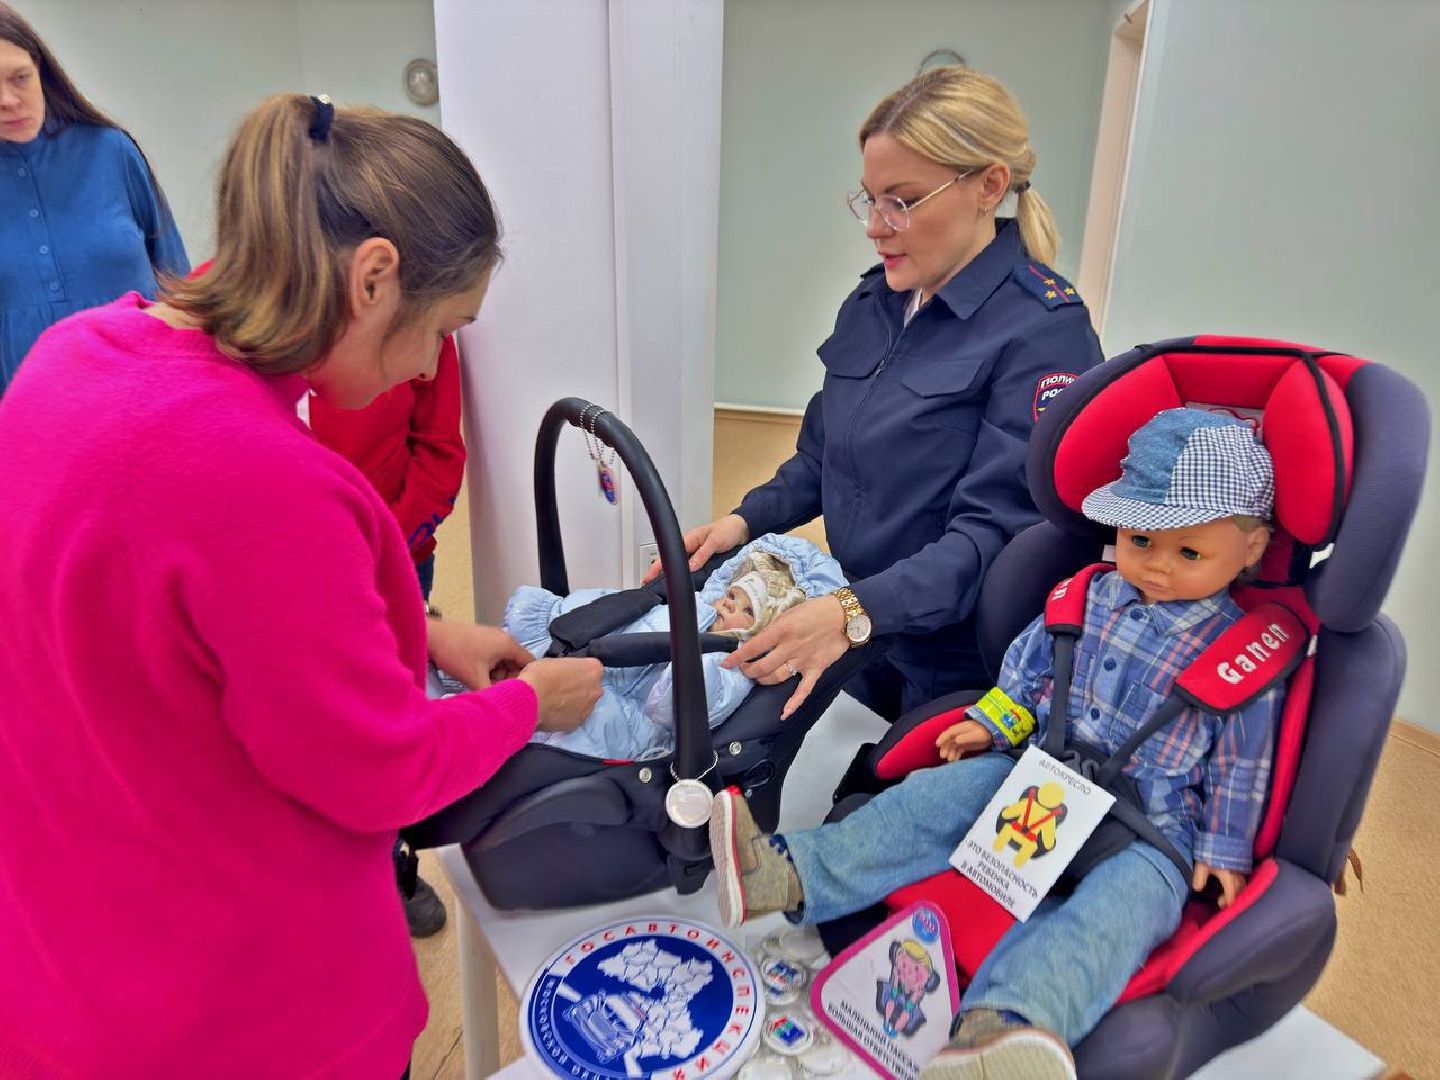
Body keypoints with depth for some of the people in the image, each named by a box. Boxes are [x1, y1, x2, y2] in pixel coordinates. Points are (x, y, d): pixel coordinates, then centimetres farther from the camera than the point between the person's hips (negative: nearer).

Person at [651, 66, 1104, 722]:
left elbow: (996, 528, -25)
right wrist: (746, 520, -6)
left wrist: (857, 612, -37)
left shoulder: (1043, 329, -19)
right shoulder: (871, 304, 3)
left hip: (959, 666, -6)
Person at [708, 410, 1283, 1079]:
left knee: (1120, 900, -35)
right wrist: (994, 721, 10)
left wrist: (1223, 849, 1)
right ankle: (792, 876, -20)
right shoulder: (1092, 597, 5)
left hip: (1148, 827, -5)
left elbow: (1241, 762, -1)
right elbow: (1029, 661, 16)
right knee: (935, 796, -12)